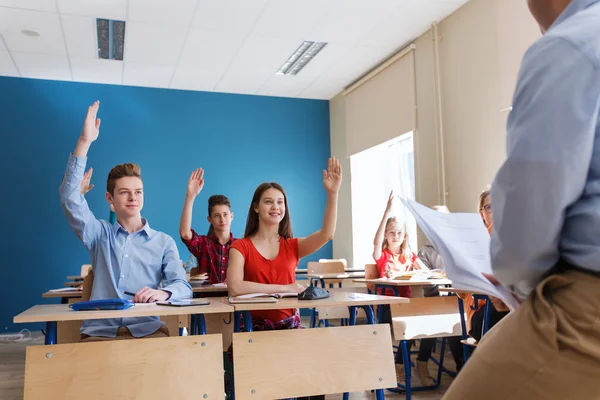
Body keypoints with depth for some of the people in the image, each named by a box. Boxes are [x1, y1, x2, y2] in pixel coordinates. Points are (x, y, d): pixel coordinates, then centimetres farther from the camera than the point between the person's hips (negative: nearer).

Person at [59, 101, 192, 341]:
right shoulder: (100, 235, 13)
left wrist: (163, 292, -25)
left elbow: (183, 287, 0)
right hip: (99, 333, 0)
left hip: (147, 331, 0)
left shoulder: (164, 242, 11)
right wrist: (84, 142, -8)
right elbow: (70, 199, -1)